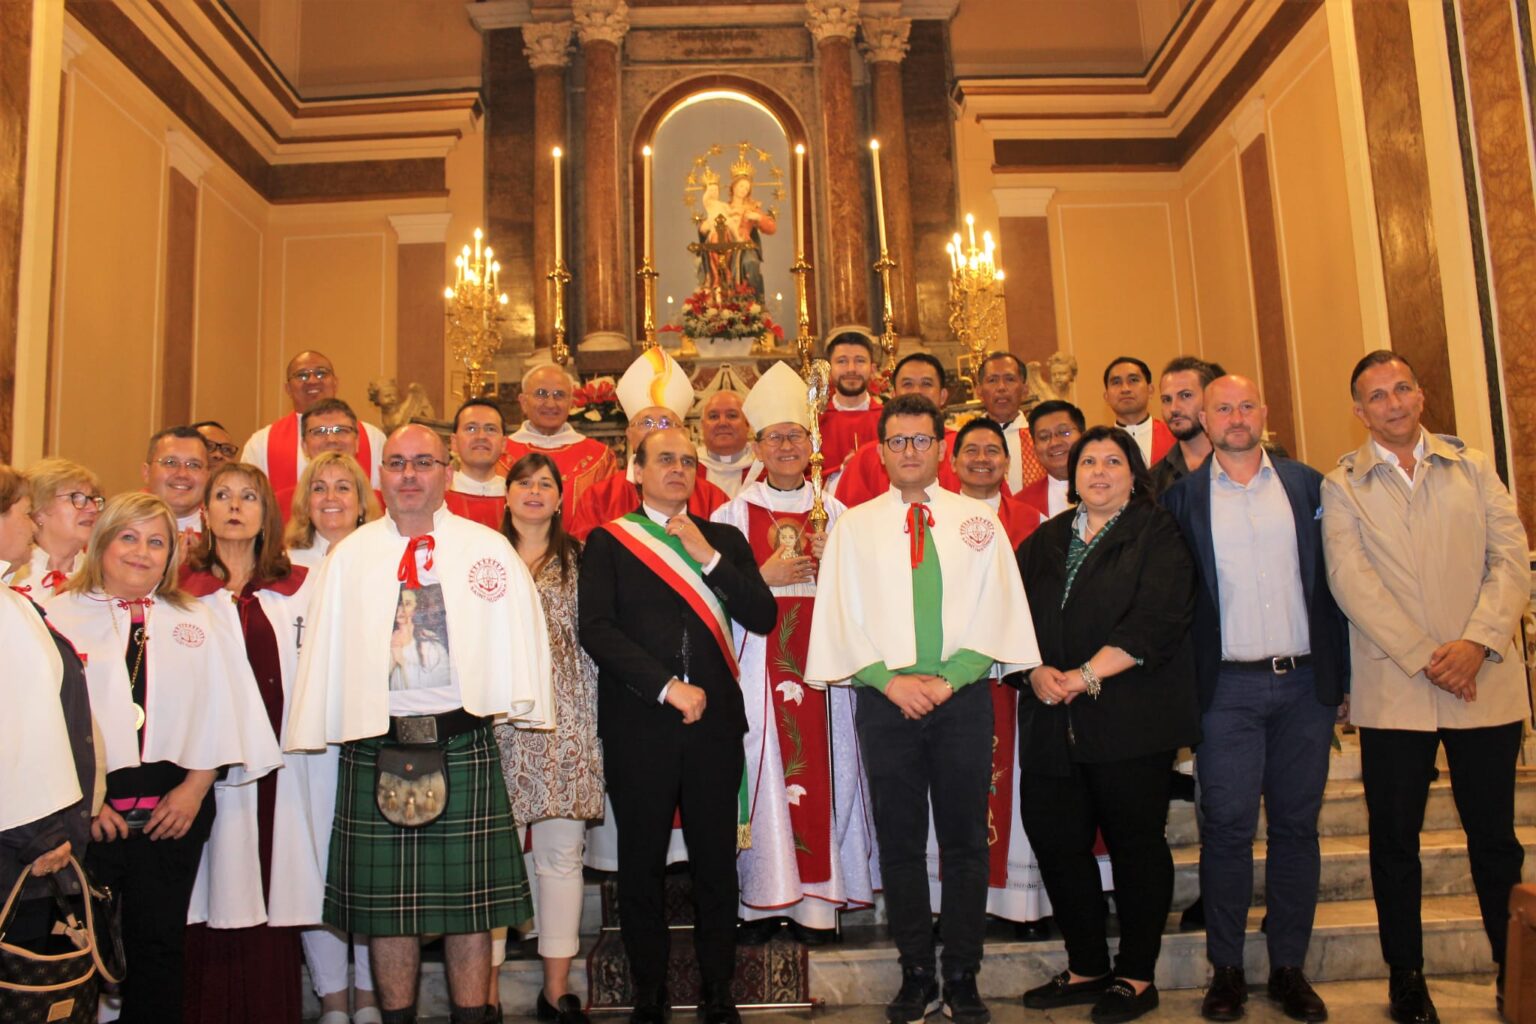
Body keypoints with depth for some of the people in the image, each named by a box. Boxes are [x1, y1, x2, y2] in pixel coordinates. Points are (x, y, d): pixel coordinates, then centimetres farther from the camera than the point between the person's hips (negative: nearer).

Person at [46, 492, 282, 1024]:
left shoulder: (195, 622, 12)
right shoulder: (60, 616, 4)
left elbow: (224, 711, 6)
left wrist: (195, 786, -4)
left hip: (175, 807, 2)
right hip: (86, 813, -2)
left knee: (159, 942, 8)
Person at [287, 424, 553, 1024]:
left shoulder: (488, 549, 5)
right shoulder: (349, 557, 10)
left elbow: (519, 631, 4)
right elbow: (323, 644, 10)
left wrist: (522, 705, -3)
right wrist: (313, 730, 7)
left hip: (463, 743, -1)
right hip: (375, 745, 2)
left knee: (469, 897, 5)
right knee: (385, 899, 9)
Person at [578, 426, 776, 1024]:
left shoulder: (725, 540, 14)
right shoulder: (608, 542, 6)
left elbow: (763, 617, 3)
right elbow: (597, 629, -6)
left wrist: (709, 558, -7)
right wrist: (667, 687, -12)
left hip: (714, 720, 2)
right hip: (638, 724, -2)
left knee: (716, 861, 6)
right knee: (641, 863, 5)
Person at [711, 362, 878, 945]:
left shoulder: (834, 513, 12)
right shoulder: (733, 512, 7)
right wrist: (765, 578, -11)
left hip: (819, 663, 2)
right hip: (756, 665, -1)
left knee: (819, 769, -1)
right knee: (760, 769, -4)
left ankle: (817, 901, 8)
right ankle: (763, 901, 6)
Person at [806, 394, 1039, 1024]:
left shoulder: (979, 521, 8)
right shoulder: (855, 526, 8)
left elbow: (996, 611, 1)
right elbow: (841, 616, 2)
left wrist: (949, 677, -10)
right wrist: (891, 680, -9)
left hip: (962, 696, 0)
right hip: (886, 700, 0)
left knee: (965, 841, 4)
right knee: (900, 842, 5)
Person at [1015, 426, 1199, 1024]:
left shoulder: (1157, 535, 1)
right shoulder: (1044, 542, 16)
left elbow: (1155, 622, -11)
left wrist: (1086, 675, -16)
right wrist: (1036, 670, -10)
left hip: (1130, 721, -4)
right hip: (1053, 722, 5)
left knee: (1136, 844, 4)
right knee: (1055, 841, 6)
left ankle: (1137, 975, 19)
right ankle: (1086, 967, 22)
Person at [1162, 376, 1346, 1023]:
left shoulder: (1307, 485, 9)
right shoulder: (1182, 497, 3)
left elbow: (1331, 580, 8)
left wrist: (1341, 675, 3)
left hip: (1304, 682, 2)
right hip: (1228, 687, -2)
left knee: (1296, 825, 8)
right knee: (1227, 827, -1)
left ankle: (1289, 968, 20)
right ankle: (1226, 970, 11)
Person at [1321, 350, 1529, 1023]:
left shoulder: (1472, 466, 10)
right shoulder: (1341, 487, 4)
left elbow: (1511, 557, 1)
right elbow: (1352, 582, -6)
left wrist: (1479, 642, -13)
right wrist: (1425, 657, -14)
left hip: (1485, 683, 1)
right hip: (1393, 689, -1)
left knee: (1496, 839, 8)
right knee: (1395, 841, 7)